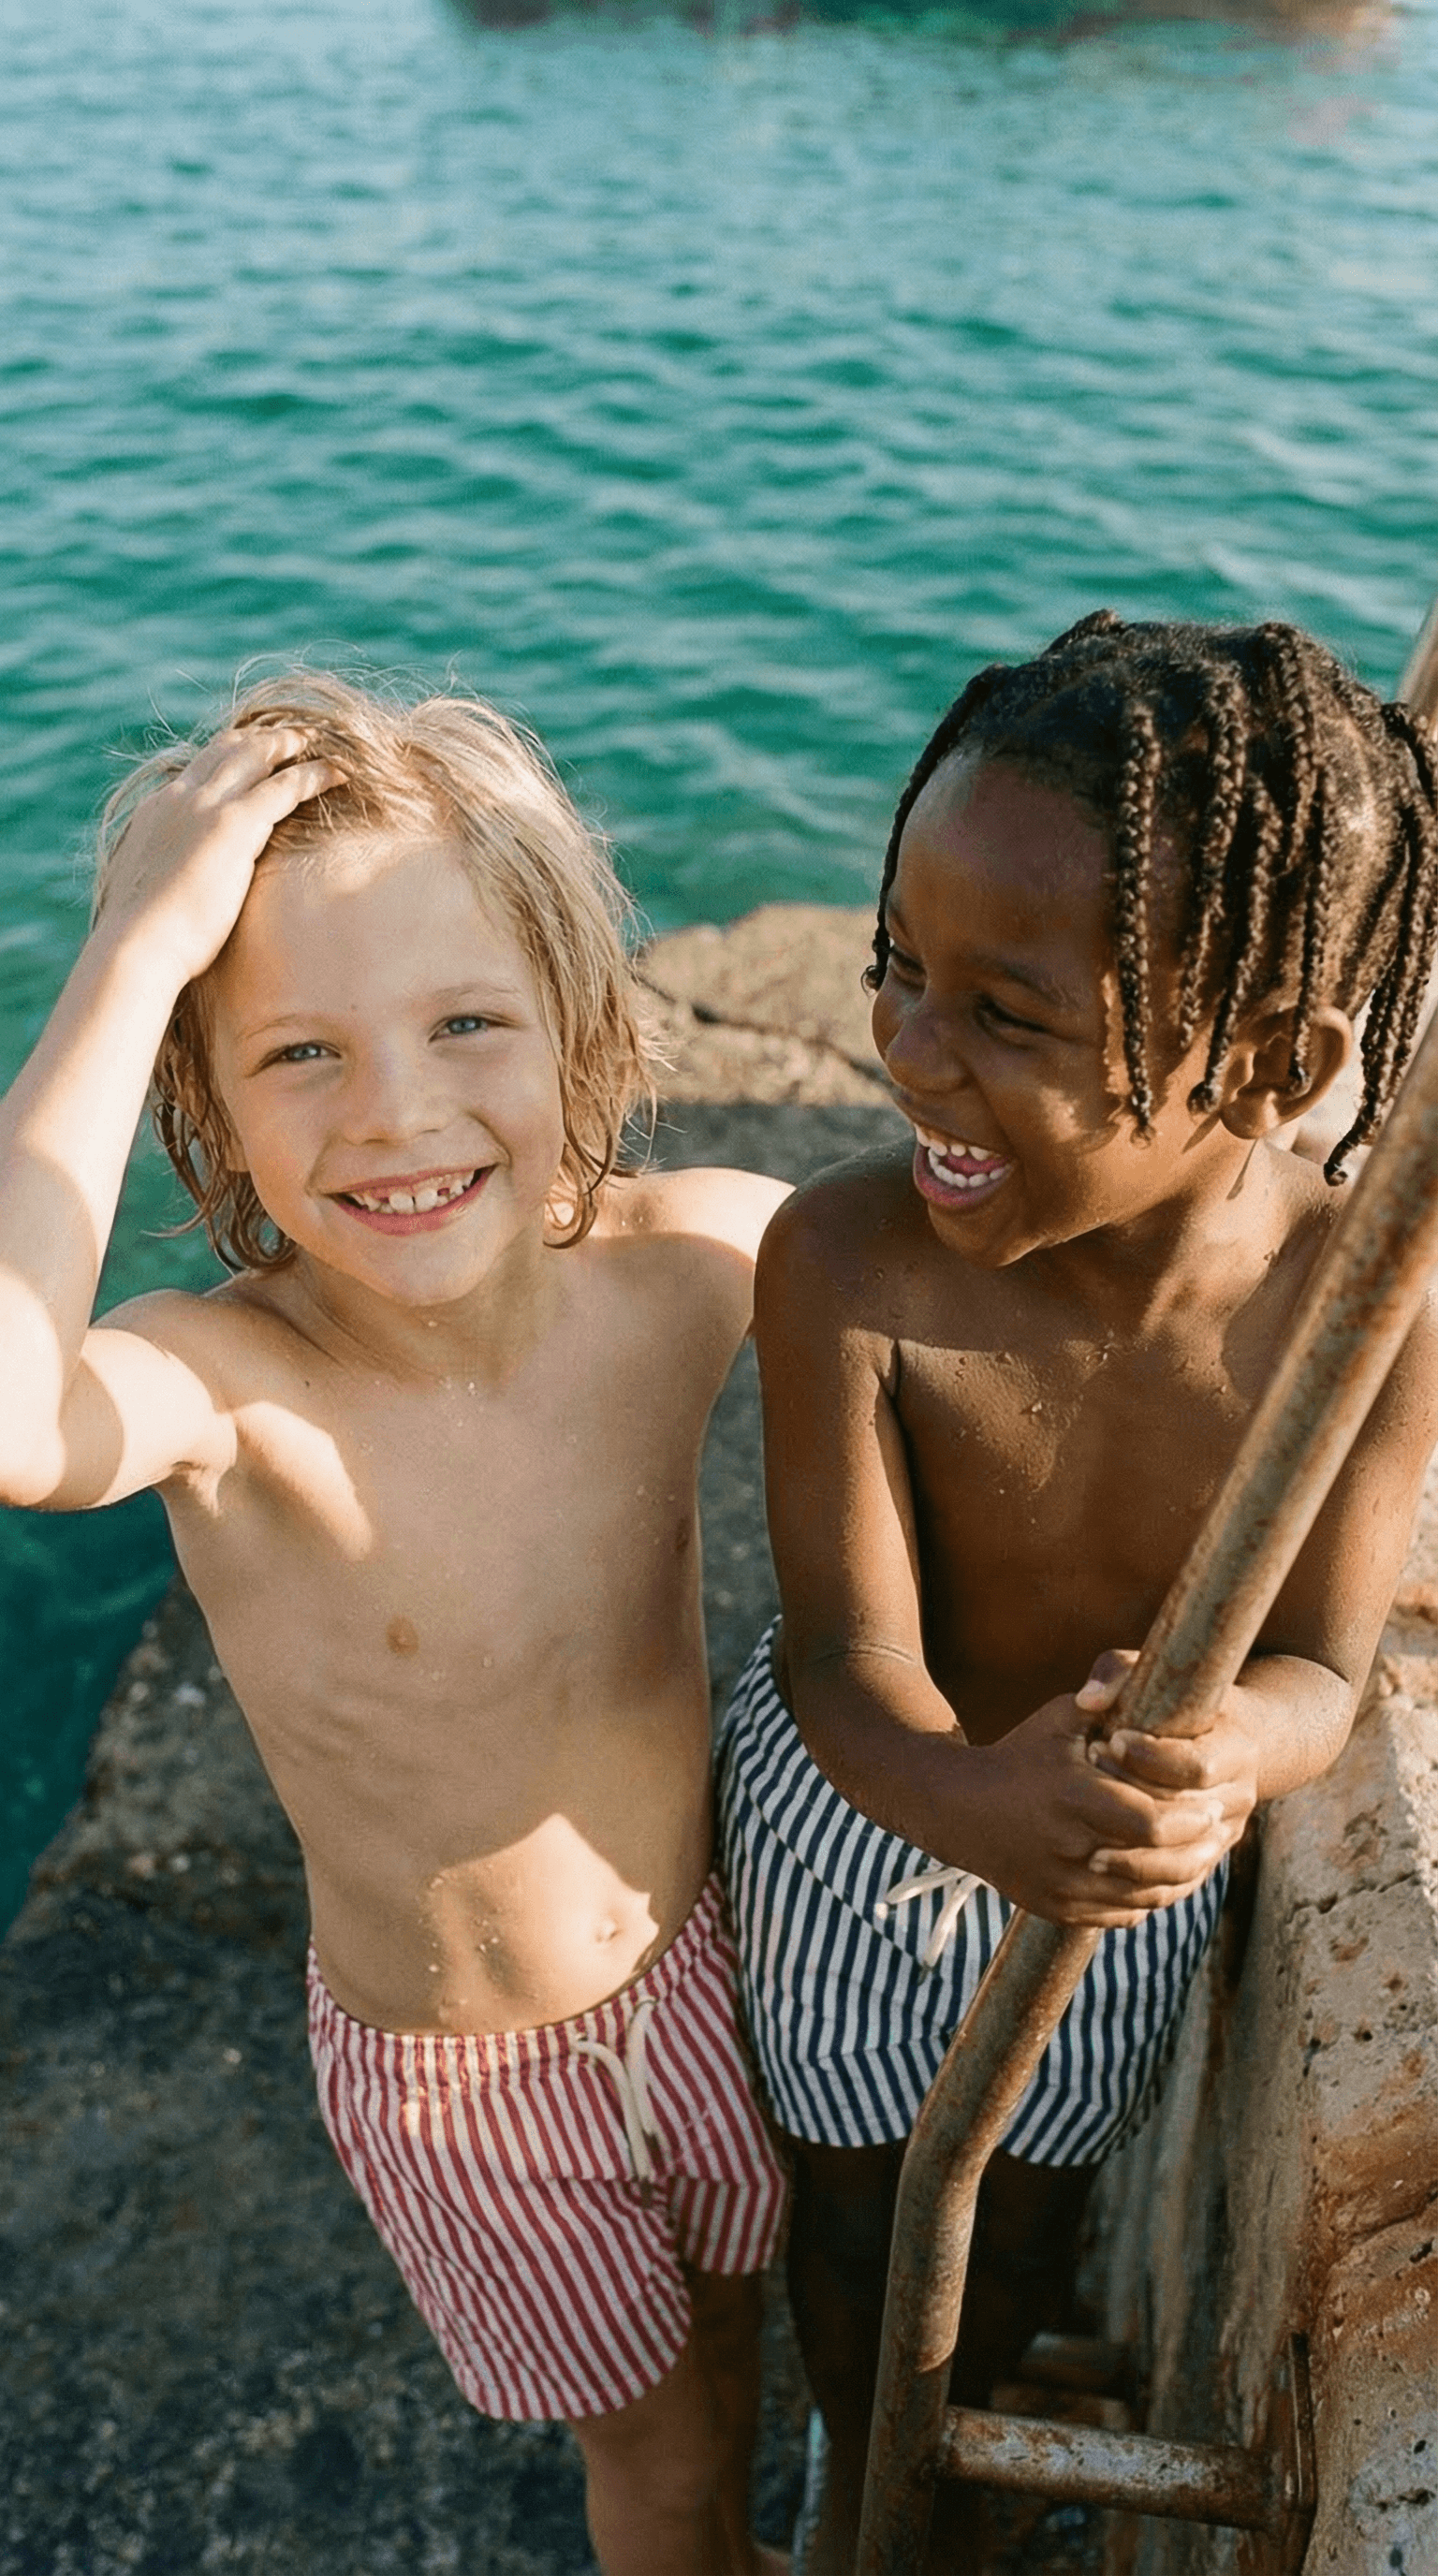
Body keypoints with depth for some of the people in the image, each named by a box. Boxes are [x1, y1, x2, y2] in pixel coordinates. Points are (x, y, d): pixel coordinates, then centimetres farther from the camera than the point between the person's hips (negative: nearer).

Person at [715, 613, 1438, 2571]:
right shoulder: (846, 1267, -34)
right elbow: (849, 1656, -28)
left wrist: (1222, 1755, -44)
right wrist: (974, 1801, -51)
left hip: (1134, 1835, 1)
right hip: (858, 1803, -1)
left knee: (1027, 2206, 27)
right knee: (855, 2185, 25)